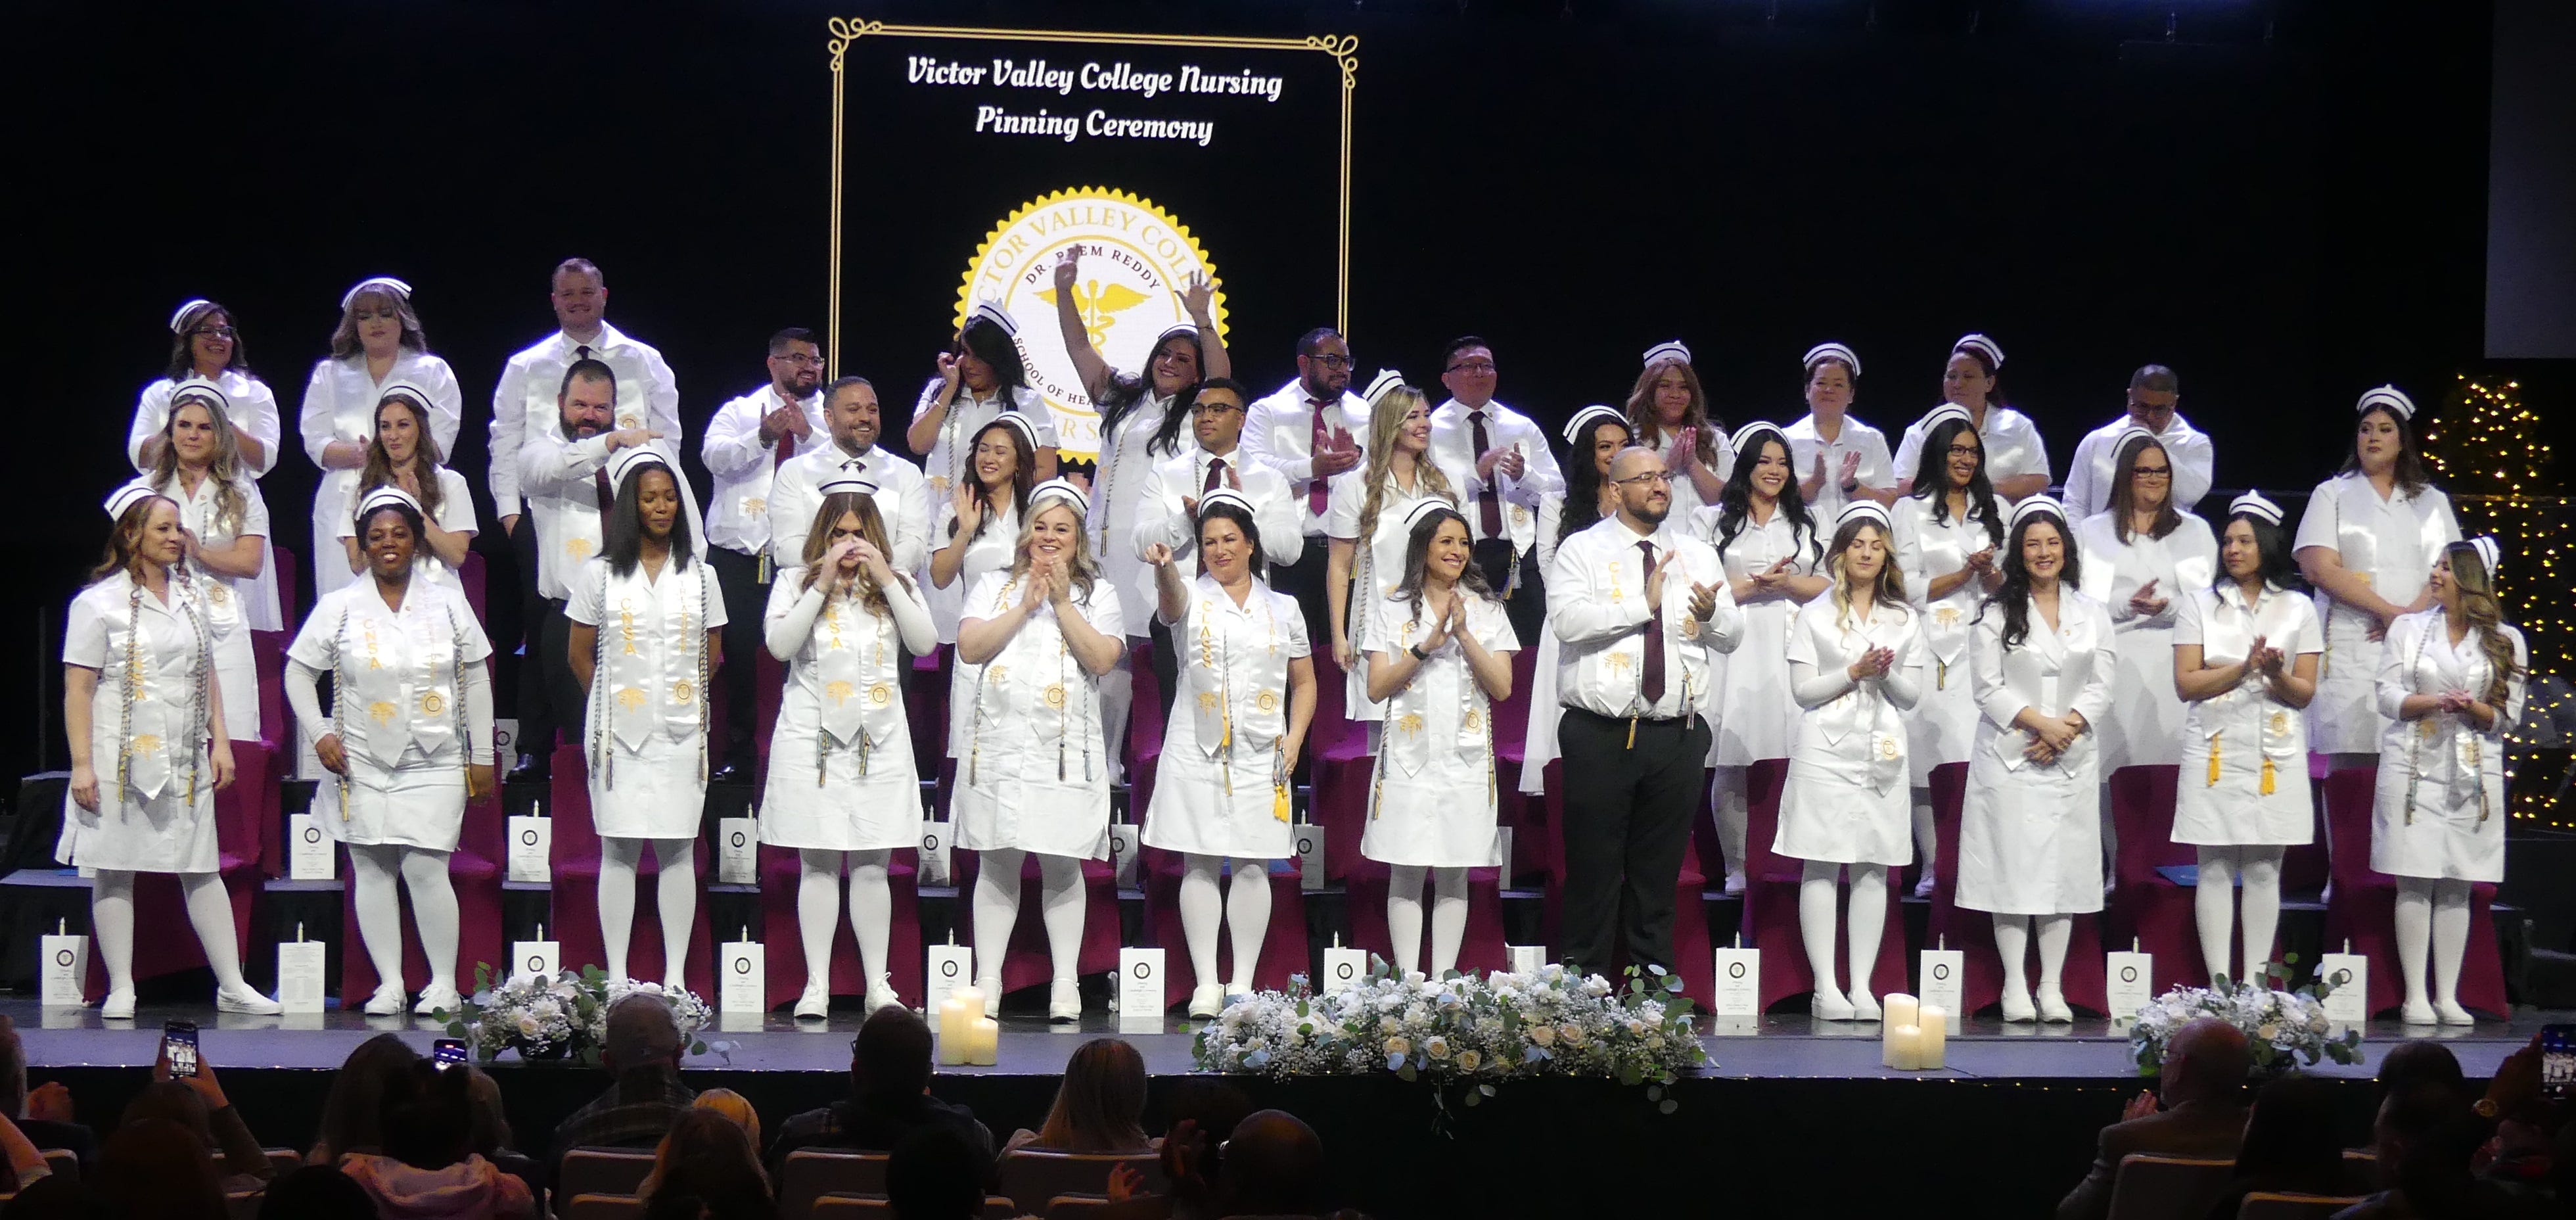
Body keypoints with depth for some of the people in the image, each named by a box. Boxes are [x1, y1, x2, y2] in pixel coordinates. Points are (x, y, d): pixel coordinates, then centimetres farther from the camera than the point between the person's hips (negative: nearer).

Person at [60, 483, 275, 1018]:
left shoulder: (191, 598, 13)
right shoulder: (99, 602, -4)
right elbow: (78, 688, -7)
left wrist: (221, 742, 10)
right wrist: (82, 764, -12)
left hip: (186, 762, 4)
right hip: (121, 760, -4)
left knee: (201, 869, 5)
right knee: (114, 870, 1)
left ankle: (231, 985, 7)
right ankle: (120, 989, 7)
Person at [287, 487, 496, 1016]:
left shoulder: (448, 602, 7)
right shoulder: (339, 606, 4)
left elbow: (476, 682, 10)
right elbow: (298, 674, 9)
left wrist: (482, 757, 7)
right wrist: (319, 735, -3)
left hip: (434, 764, -1)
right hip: (363, 765, 1)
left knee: (426, 869, -9)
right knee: (372, 871, 1)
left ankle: (444, 982, 1)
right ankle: (388, 983, 8)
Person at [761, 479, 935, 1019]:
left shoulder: (897, 585, 12)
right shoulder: (796, 581, 6)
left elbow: (925, 643, -3)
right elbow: (780, 644, -9)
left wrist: (886, 580, -8)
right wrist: (824, 584, -12)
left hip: (879, 739, 2)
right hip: (812, 737, -1)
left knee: (872, 866, 3)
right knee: (818, 865, 0)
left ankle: (878, 982, 9)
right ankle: (817, 984, 4)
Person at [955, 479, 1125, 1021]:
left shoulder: (1097, 594, 10)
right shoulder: (995, 586, 13)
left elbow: (1102, 659, -5)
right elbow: (970, 648, -2)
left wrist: (1061, 601, -7)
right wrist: (1026, 605, -6)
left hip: (1067, 748, -1)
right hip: (1000, 746, 1)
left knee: (1061, 867, 0)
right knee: (997, 865, 2)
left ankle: (1065, 985, 5)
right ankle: (988, 981, 6)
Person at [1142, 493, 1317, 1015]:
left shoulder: (1283, 609, 12)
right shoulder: (1191, 599, 4)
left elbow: (1304, 681, 16)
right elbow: (1172, 600, -22)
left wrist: (1295, 736, 1)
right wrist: (1164, 567, -44)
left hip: (1261, 756, 1)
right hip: (1197, 751, -1)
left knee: (1253, 866, 1)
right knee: (1199, 865, -1)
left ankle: (1243, 983, 7)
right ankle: (1206, 983, 2)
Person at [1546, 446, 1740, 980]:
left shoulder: (1698, 555, 15)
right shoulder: (1582, 550, 2)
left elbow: (1732, 635, 10)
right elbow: (1568, 619, -15)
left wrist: (1712, 614, -13)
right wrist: (1644, 604, -15)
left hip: (1677, 738, 3)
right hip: (1600, 735, -3)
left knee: (1659, 874, 8)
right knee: (1593, 867, -1)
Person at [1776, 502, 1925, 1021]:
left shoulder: (1905, 619, 15)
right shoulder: (1815, 615, 7)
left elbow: (1912, 695, 11)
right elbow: (1802, 689, 0)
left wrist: (1887, 674, -8)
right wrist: (1854, 672, -11)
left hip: (1882, 752, 3)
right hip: (1826, 750, -3)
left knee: (1874, 869, 0)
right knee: (1821, 866, -6)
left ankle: (1863, 987, 3)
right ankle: (1826, 986, -4)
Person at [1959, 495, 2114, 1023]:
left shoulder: (2092, 614, 11)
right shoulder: (1997, 613, 3)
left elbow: (2100, 686, 5)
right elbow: (1990, 688, -3)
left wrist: (2066, 730, -10)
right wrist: (2040, 722, -15)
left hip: (2072, 761, 3)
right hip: (2009, 757, -2)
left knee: (2065, 868, 2)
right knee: (2013, 866, -4)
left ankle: (2052, 987, 7)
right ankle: (2015, 985, 2)